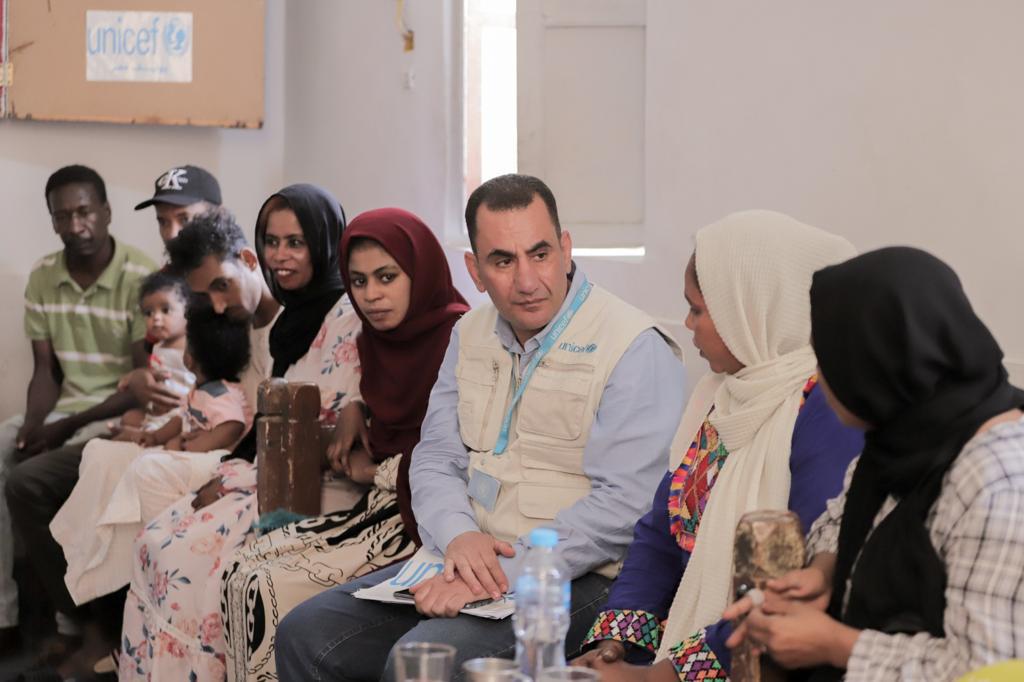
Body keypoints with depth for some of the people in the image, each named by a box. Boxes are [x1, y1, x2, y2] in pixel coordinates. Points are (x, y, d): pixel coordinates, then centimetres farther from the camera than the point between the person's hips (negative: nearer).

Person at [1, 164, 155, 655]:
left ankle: (76, 618, -10)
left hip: (120, 415, -6)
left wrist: (68, 427, -19)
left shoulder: (142, 278, -15)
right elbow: (45, 370, 7)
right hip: (62, 408, 6)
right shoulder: (42, 278, 5)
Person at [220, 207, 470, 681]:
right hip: (381, 504, 9)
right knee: (243, 574, -8)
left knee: (273, 588, -19)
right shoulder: (377, 339, 13)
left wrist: (375, 471, -3)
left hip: (425, 516, -9)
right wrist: (354, 411, 7)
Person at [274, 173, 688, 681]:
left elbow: (622, 504, -19)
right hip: (468, 559, 7)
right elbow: (435, 459, 11)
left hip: (571, 578, -7)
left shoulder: (635, 349, -12)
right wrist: (459, 535, -11)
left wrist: (507, 572, -23)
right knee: (305, 635, -6)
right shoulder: (471, 335, 13)